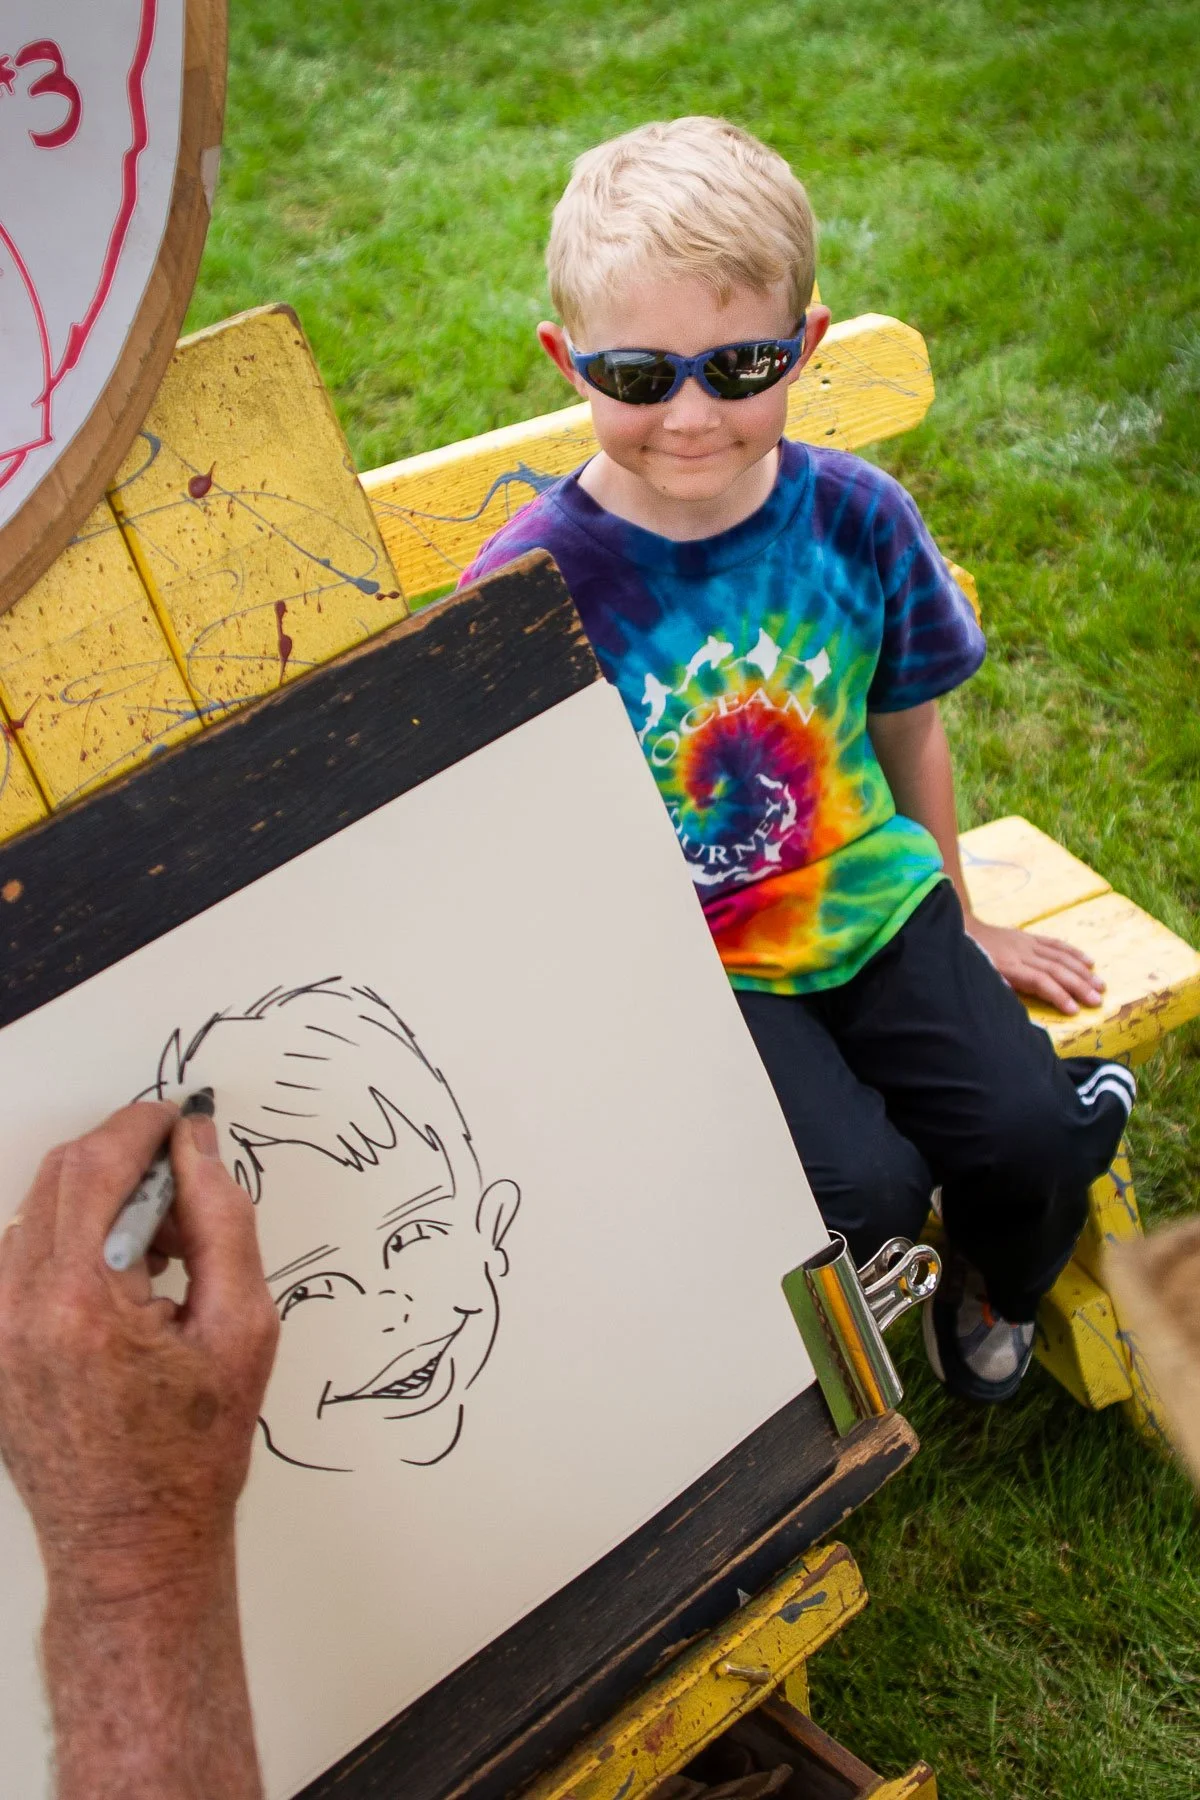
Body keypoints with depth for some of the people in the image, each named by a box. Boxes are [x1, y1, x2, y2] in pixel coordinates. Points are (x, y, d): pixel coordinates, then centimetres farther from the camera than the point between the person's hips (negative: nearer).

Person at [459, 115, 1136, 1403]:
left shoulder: (859, 517, -7)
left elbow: (907, 724, 9)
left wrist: (962, 924, 19)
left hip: (867, 899, 4)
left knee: (1033, 1135, -11)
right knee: (862, 1186, -21)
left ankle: (994, 1289, 26)